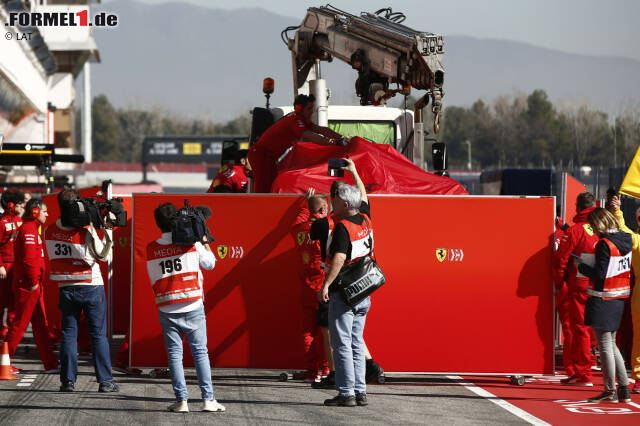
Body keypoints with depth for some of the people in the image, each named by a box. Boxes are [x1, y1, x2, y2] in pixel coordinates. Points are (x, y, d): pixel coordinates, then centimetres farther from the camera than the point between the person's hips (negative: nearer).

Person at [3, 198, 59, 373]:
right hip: (27, 286, -10)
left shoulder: (31, 228, 18)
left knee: (41, 325, 9)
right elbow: (29, 259, -22)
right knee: (19, 324, -5)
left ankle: (50, 364, 10)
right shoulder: (28, 229, -14)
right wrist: (33, 282, -18)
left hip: (33, 286, 10)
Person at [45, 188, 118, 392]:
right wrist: (107, 234, -7)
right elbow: (103, 256, -7)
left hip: (66, 289, 3)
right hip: (92, 287, -3)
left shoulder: (50, 232, -3)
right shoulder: (86, 231, -14)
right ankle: (105, 381, 3)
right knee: (98, 335, 3)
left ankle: (68, 381, 4)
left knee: (68, 334, 8)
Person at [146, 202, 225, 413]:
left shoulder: (151, 249, 1)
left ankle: (181, 400, 0)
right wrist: (204, 239, 19)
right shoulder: (191, 243, -5)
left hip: (167, 310, 1)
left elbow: (153, 280, 7)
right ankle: (208, 399, 0)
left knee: (174, 354, 5)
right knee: (200, 352, 4)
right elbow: (210, 263, 10)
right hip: (193, 308, -1)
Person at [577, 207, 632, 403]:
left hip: (603, 300, -8)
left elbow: (600, 274, -20)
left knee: (604, 345, 0)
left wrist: (581, 266, -6)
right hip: (620, 299, 8)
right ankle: (624, 389, 17)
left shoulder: (605, 244, -17)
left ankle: (610, 391, 5)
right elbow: (630, 270, 13)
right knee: (611, 344, 17)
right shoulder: (626, 240, 7)